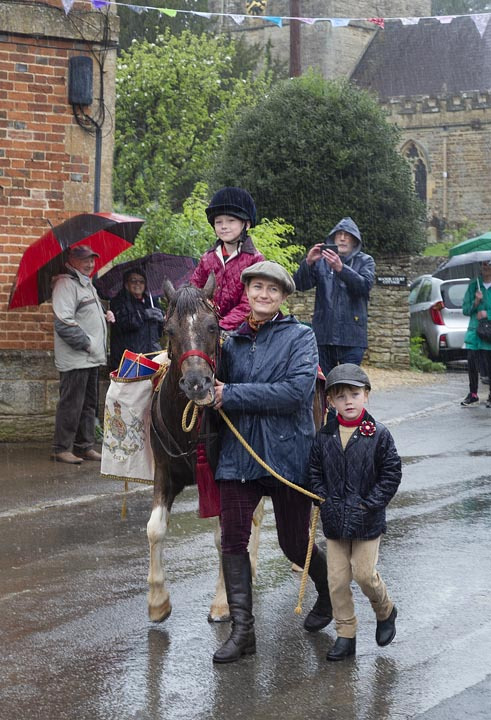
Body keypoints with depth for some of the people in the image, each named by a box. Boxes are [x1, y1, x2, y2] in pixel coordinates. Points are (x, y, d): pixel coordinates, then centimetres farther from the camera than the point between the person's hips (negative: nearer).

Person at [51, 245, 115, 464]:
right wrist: (86, 343, -18)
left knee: (88, 404, 14)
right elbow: (64, 322, -22)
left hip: (92, 358, 10)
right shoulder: (66, 284, -13)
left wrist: (105, 316, 13)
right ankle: (61, 448, 0)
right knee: (71, 404, -6)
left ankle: (84, 446, 21)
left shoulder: (87, 284, 18)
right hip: (75, 359, -10)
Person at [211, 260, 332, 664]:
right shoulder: (233, 341, 9)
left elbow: (296, 391, -19)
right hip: (238, 453, 4)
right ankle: (242, 631, 1)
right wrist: (211, 395, -4)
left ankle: (329, 592, 38)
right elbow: (220, 387, 21)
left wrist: (232, 395, -20)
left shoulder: (300, 337, -4)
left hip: (287, 453, -4)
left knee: (294, 543, 8)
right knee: (233, 540, -5)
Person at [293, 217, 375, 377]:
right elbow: (300, 284, 1)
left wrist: (340, 268, -25)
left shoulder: (365, 261, 9)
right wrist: (308, 262, -18)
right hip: (323, 335, 2)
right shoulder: (322, 261, 12)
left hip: (351, 337, -2)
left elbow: (365, 285, -11)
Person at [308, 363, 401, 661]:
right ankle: (346, 634, 15)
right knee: (337, 579, 4)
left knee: (365, 574, -1)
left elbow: (391, 475, -7)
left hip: (367, 521, -3)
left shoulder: (379, 434, -9)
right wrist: (326, 502, -5)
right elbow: (315, 472, 8)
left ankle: (386, 612, 29)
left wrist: (367, 505, -12)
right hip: (335, 521, 3)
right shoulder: (324, 436, 0)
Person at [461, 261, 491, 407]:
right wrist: (476, 302, -10)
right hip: (474, 333, 3)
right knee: (472, 365, 5)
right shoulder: (473, 285, 9)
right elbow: (465, 309, 8)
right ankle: (473, 396, 18)